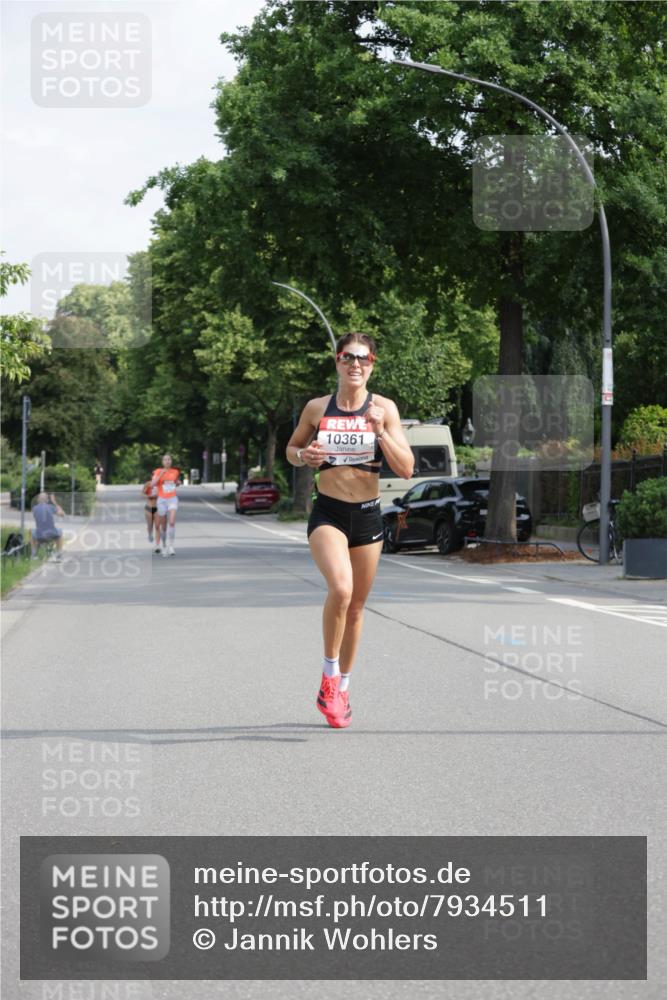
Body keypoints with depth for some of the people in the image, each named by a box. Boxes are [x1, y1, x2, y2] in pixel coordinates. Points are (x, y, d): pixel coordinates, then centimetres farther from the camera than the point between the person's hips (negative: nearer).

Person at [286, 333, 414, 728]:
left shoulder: (384, 408, -2)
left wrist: (380, 431, -19)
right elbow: (292, 449, 16)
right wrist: (304, 455, -7)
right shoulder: (316, 408, 0)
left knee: (356, 607, 12)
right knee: (341, 588, -27)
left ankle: (342, 689, 30)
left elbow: (406, 469, -6)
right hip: (328, 514, -2)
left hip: (368, 516, 2)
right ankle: (330, 674, -8)